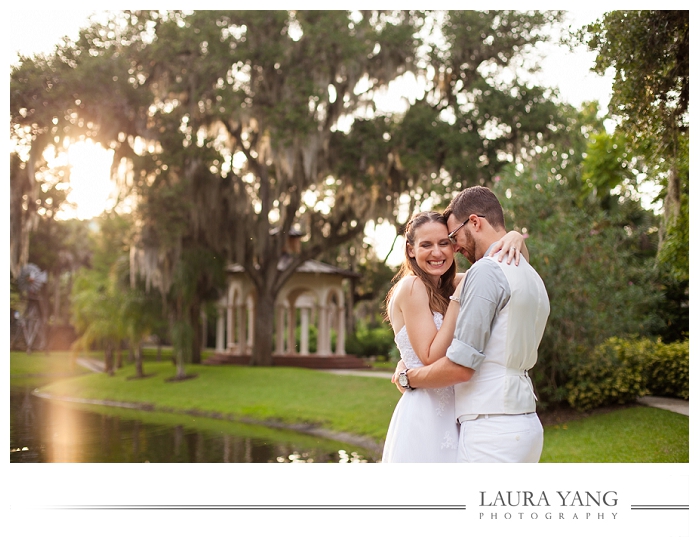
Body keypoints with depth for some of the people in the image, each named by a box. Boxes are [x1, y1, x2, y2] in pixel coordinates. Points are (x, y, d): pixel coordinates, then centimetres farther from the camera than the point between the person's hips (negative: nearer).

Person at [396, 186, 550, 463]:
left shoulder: (487, 270, -13)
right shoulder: (531, 276, 17)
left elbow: (460, 366, -18)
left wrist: (408, 378, -1)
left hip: (491, 430, -9)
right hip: (526, 427, 10)